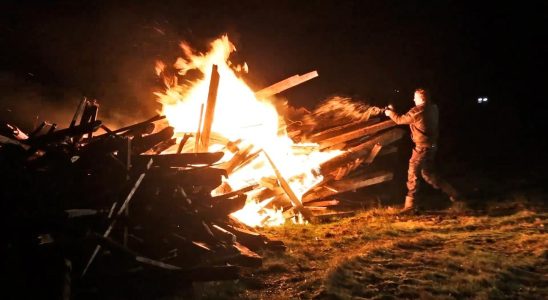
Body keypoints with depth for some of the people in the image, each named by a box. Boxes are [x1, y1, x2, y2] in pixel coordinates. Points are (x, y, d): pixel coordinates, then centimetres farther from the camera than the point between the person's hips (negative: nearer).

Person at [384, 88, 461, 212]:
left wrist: (390, 113, 14)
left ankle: (410, 204, 2)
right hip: (432, 145, 8)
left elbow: (401, 120, -5)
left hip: (422, 147, -8)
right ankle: (453, 194, 26)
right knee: (428, 173, 21)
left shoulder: (417, 111, -17)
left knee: (413, 174, -1)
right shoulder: (433, 108, 7)